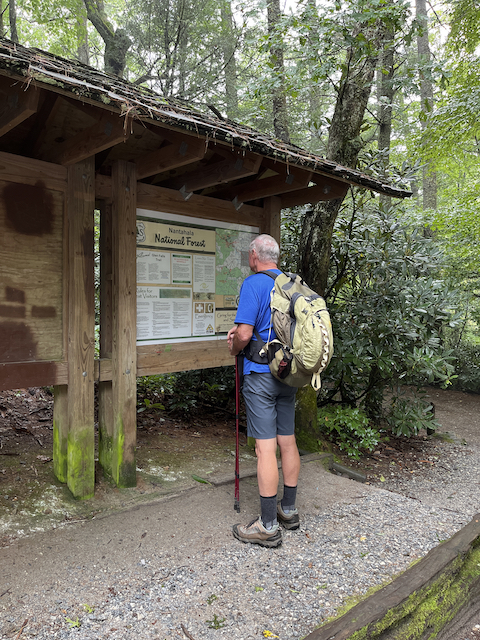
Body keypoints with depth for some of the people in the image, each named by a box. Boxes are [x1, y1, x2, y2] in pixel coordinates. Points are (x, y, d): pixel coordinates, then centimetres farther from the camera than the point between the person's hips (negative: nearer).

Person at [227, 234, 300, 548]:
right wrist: (240, 330, 15)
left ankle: (268, 526, 6)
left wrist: (234, 348, 2)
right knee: (288, 441, 14)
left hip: (261, 374, -8)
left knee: (265, 447, -3)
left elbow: (244, 334, -19)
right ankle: (289, 510, 28)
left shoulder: (254, 283, -12)